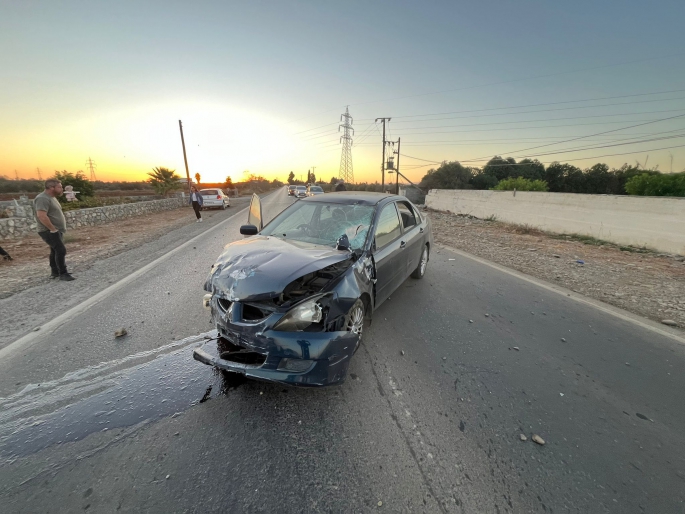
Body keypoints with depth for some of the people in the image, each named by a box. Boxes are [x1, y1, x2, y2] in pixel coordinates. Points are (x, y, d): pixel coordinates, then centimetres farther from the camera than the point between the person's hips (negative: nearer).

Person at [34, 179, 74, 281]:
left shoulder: (51, 197, 14)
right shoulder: (43, 199, -18)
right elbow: (42, 216, -28)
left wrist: (56, 229, 16)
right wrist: (53, 229, -24)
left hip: (56, 231, 10)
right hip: (49, 231, -10)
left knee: (55, 251, 15)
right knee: (61, 250, -14)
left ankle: (55, 272, 25)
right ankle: (63, 274, -8)